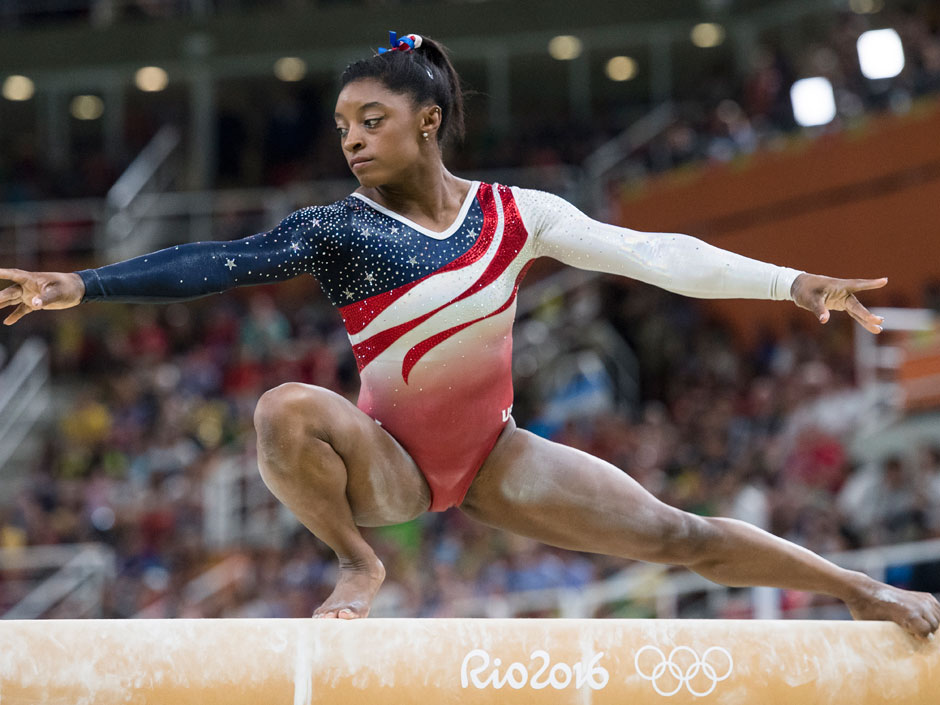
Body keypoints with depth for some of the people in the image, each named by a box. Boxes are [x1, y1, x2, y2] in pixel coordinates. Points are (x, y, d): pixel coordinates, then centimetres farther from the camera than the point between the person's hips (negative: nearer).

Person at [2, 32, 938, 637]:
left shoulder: (513, 216, -5)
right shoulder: (339, 229, -12)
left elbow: (650, 254, -8)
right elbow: (225, 264, -23)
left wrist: (789, 283, -14)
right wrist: (81, 286, -35)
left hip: (495, 459, 2)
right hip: (390, 461, -2)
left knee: (674, 534, -4)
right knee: (285, 413, -34)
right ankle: (357, 565, -10)